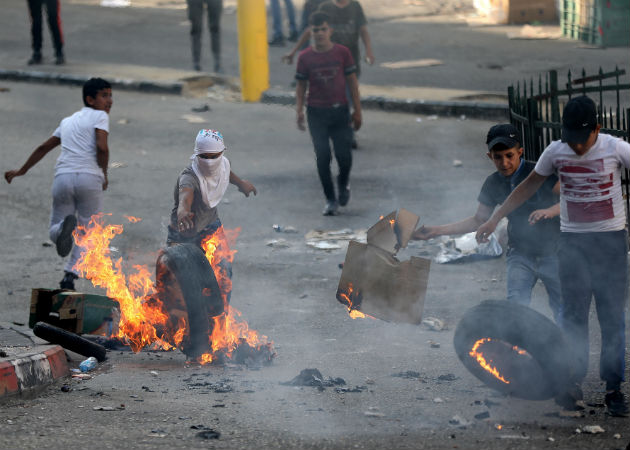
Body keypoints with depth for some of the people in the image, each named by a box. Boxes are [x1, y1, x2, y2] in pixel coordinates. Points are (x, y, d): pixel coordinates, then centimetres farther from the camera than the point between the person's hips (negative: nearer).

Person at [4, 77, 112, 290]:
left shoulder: (68, 121, 27)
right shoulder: (99, 116, 8)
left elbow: (44, 147, 33)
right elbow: (102, 147, -8)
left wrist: (21, 171, 44)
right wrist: (104, 175, 7)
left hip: (63, 175, 4)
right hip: (89, 176, -4)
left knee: (54, 231, 13)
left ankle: (63, 228, -24)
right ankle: (70, 276, -10)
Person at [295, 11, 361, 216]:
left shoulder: (342, 53, -3)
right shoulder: (305, 57, -2)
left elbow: (352, 81, 3)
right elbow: (301, 85, 5)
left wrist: (357, 110, 2)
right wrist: (299, 111, -5)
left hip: (340, 111, 0)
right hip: (316, 113, 0)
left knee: (344, 155, -7)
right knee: (323, 158, -1)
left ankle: (343, 182, 27)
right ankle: (331, 200, 10)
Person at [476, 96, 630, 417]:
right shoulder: (556, 151, -1)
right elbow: (528, 186, 12)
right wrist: (494, 220, 13)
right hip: (572, 241, 2)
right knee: (573, 315, -1)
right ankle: (573, 384, 1)